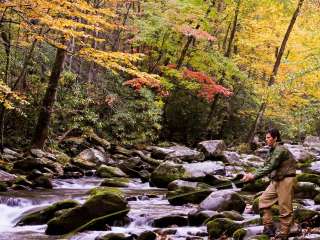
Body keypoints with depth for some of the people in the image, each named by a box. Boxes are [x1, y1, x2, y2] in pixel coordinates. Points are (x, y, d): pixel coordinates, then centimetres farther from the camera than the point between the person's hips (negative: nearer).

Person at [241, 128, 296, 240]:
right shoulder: (272, 150, 12)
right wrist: (252, 175, -3)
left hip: (286, 180, -10)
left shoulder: (280, 150, -18)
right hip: (276, 180, 10)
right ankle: (269, 227, 11)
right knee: (264, 200, 7)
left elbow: (270, 167, -23)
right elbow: (265, 166, 11)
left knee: (284, 208, -4)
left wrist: (254, 176, -23)